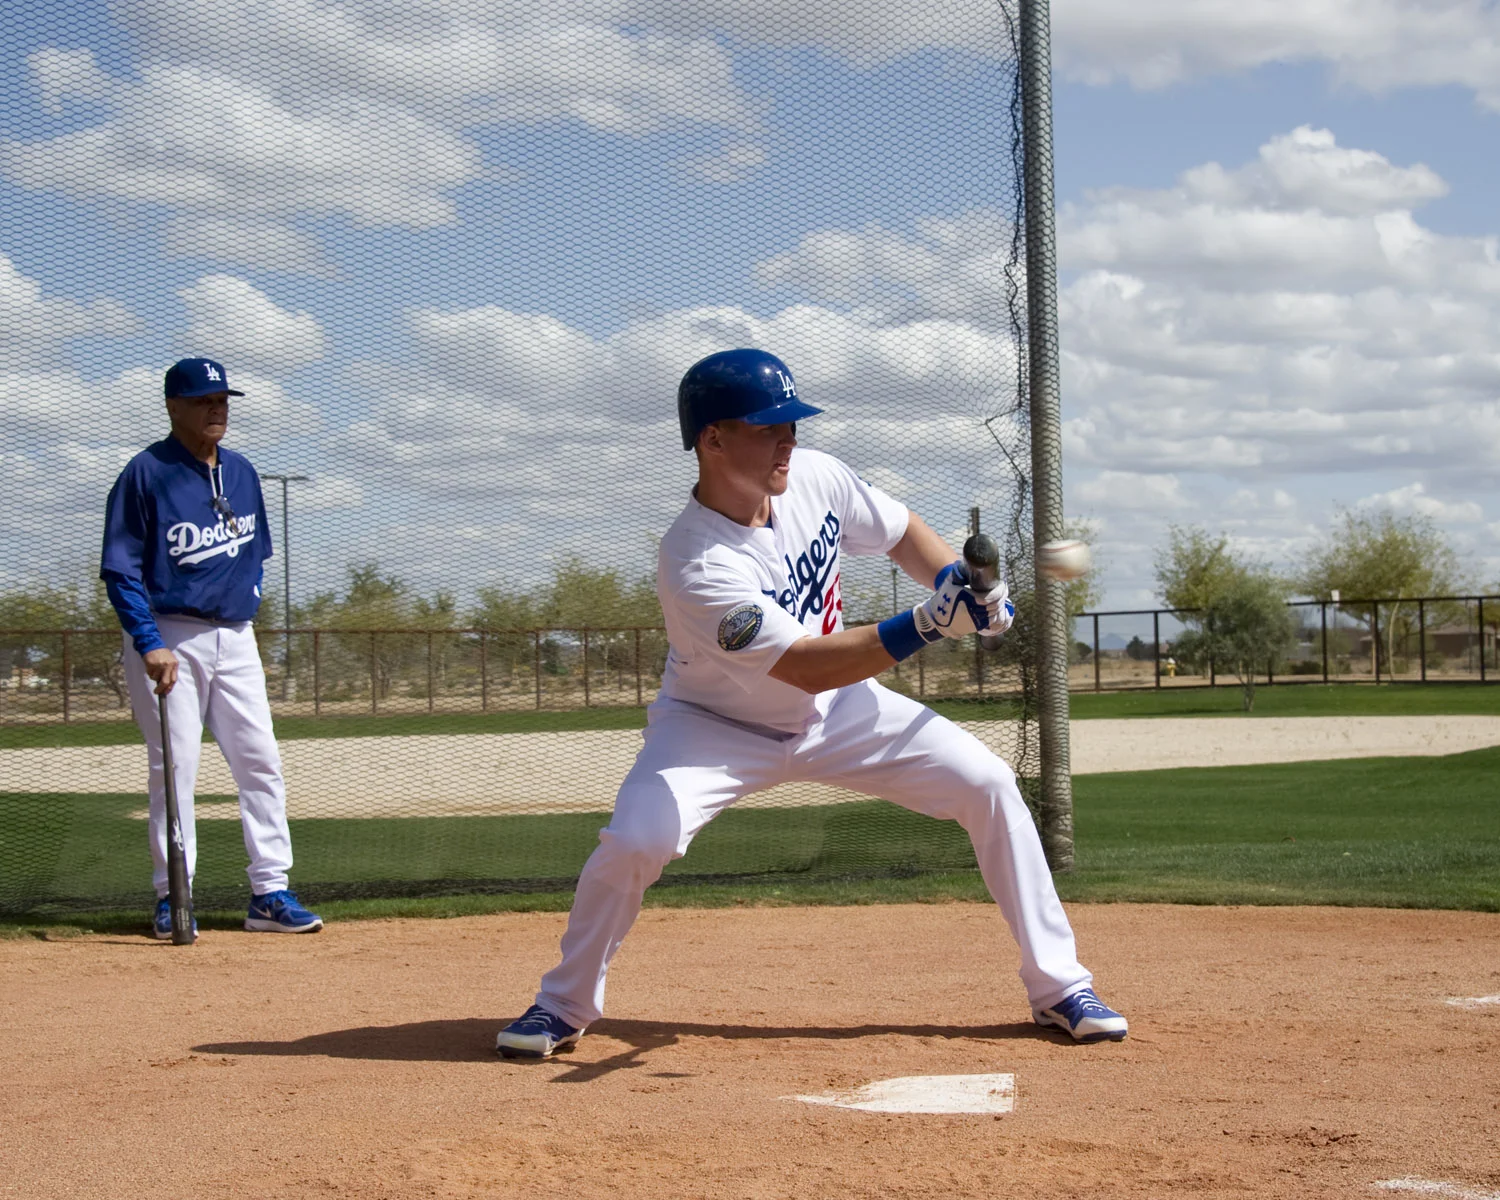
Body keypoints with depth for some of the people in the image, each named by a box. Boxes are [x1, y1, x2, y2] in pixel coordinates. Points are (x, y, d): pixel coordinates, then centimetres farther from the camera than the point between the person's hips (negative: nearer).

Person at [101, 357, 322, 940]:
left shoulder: (242, 472, 11)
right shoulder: (145, 473, -8)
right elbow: (119, 568, -10)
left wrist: (246, 602, 8)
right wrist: (149, 644, -19)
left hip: (235, 638, 6)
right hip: (169, 639, -6)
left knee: (261, 761, 1)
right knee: (174, 766, -5)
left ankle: (269, 893, 4)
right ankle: (171, 899, 3)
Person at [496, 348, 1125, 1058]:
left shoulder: (814, 477, -15)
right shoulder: (694, 565, -33)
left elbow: (903, 533, 5)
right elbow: (806, 666, -39)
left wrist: (964, 587, -14)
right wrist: (928, 625, -48)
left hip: (838, 713, 5)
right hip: (717, 726, -5)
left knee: (989, 785, -7)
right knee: (635, 840, -29)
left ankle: (1056, 985, 7)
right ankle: (566, 1004, -2)